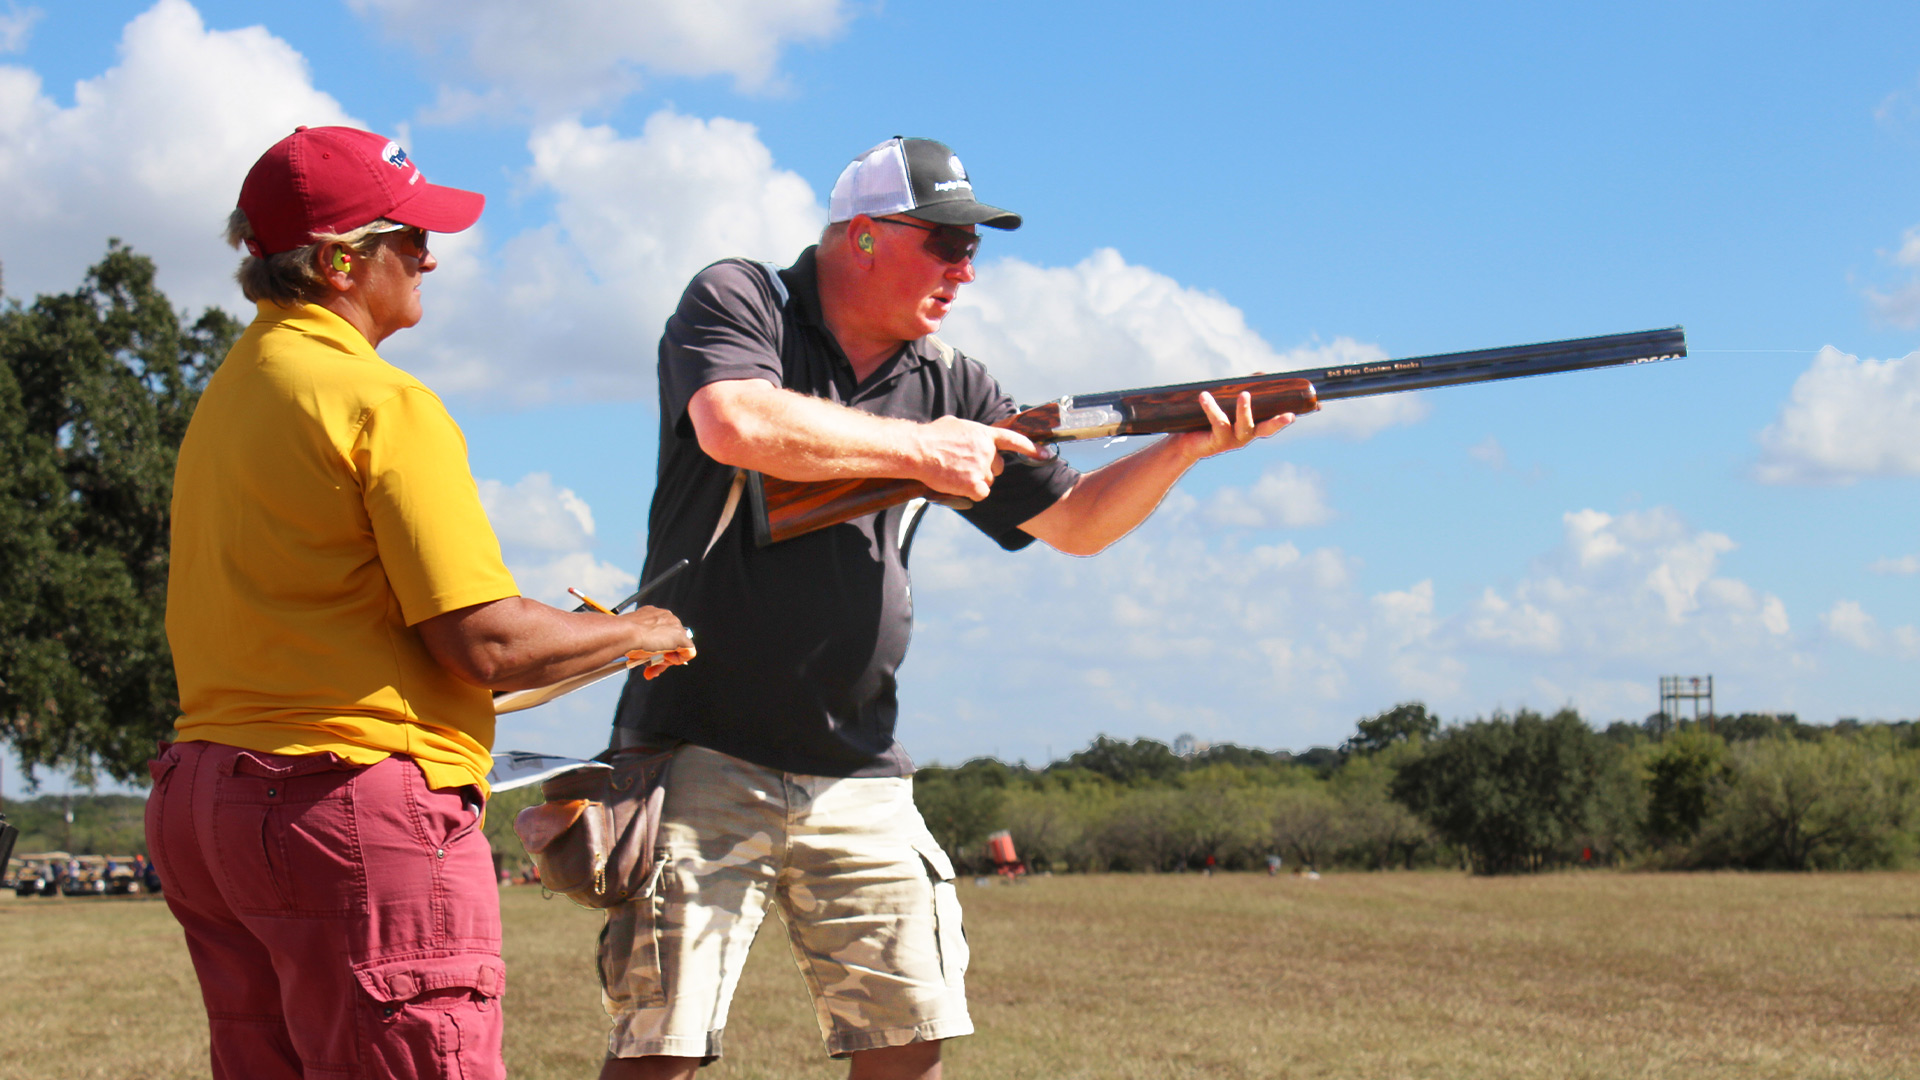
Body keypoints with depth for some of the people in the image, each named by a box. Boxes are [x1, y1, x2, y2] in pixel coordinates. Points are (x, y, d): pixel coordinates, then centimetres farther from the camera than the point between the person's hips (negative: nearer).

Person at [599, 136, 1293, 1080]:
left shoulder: (948, 384, 11)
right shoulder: (737, 303, -2)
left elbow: (1074, 522, 14)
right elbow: (738, 427, -23)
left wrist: (1183, 448, -4)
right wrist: (922, 451, -14)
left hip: (859, 779, 5)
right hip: (704, 755, -5)